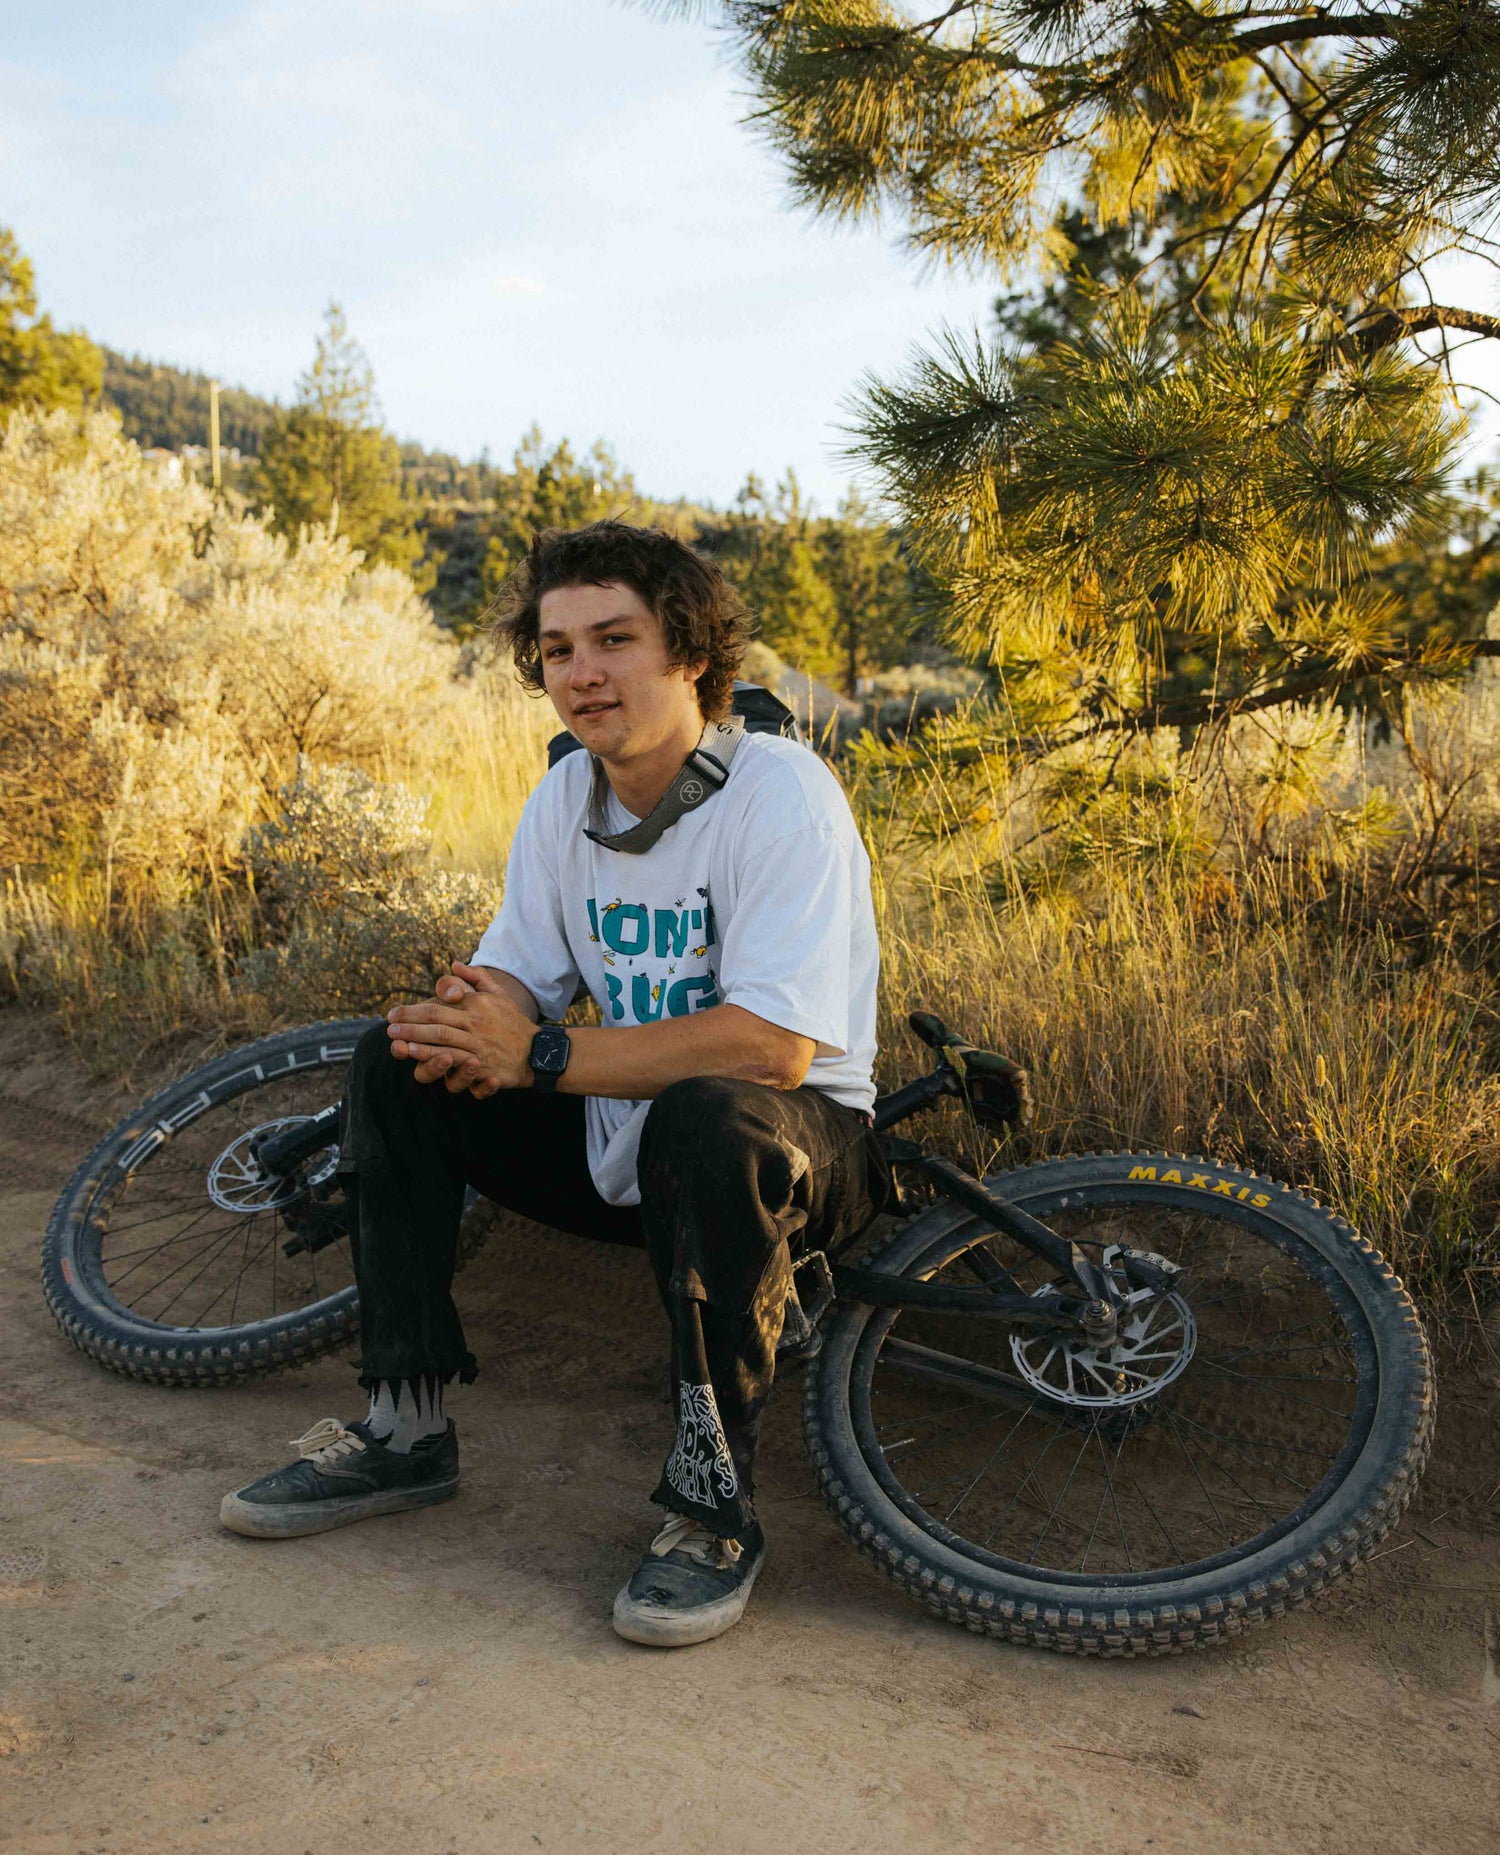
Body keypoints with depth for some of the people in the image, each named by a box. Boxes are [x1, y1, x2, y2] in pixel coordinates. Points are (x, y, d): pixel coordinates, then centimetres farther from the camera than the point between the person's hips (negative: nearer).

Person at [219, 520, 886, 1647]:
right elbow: (514, 983, 5)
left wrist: (540, 1054, -27)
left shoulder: (781, 793, -20)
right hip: (625, 1145, 7)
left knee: (707, 1116, -39)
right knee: (400, 1062, -3)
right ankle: (406, 1429, 4)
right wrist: (472, 1018, -21)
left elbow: (772, 1045, -30)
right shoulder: (566, 797, 2)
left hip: (794, 1146, -6)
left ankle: (716, 1507, -21)